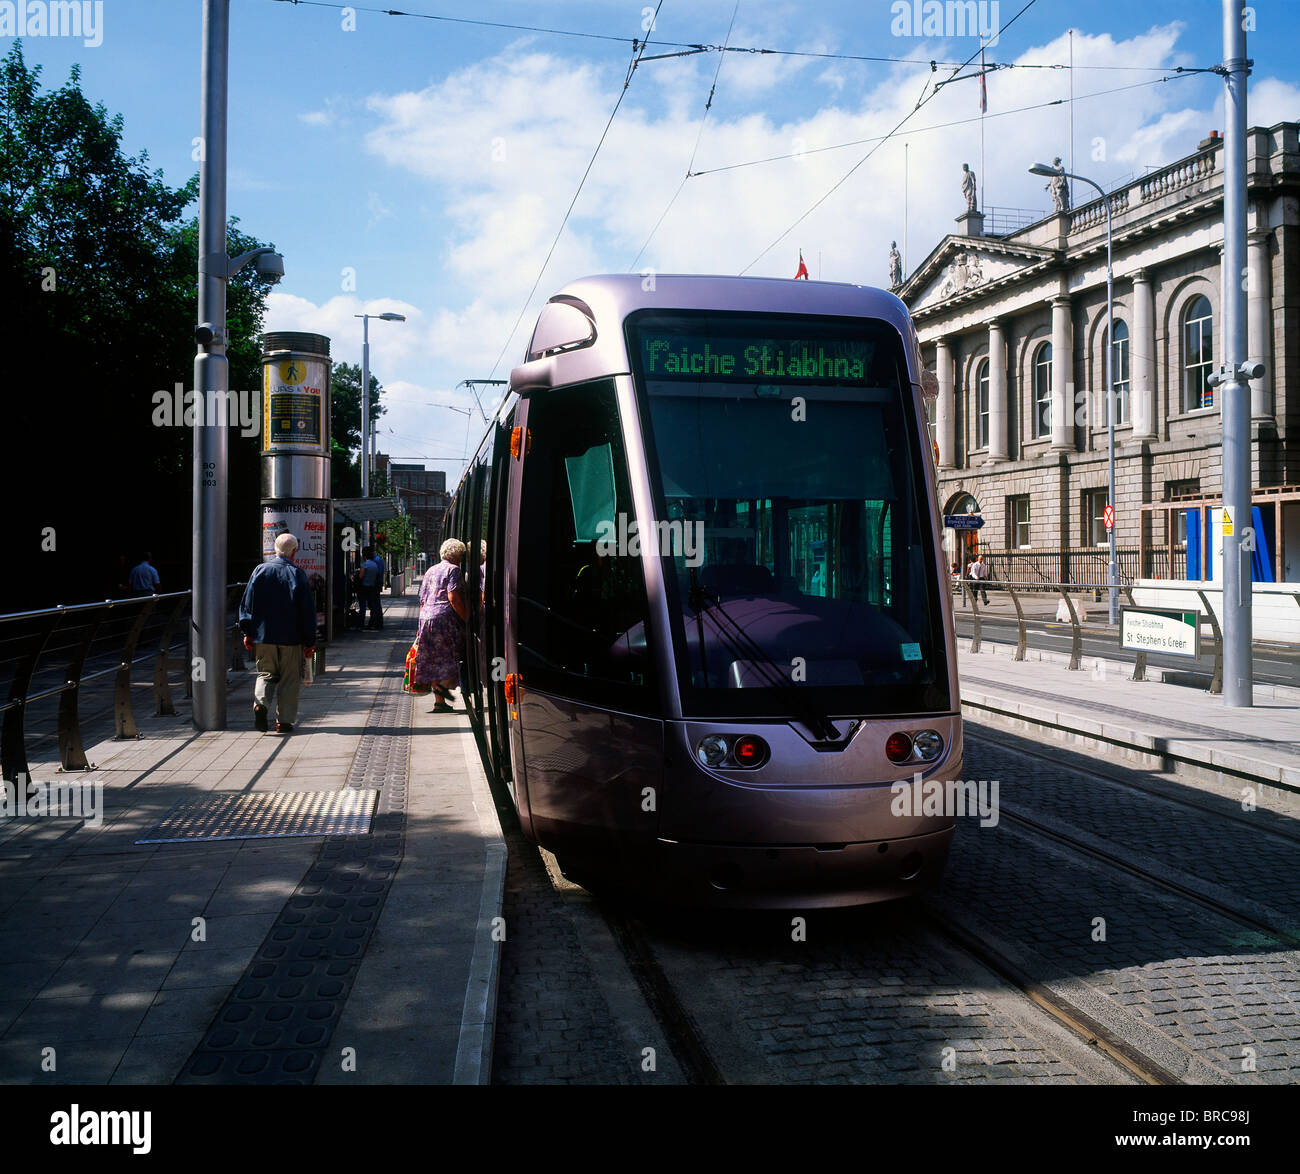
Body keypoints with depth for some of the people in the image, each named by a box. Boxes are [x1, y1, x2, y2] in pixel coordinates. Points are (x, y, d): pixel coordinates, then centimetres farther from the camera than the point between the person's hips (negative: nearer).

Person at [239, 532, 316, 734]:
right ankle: (284, 721, 8)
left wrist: (248, 633, 8)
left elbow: (246, 603, 2)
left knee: (266, 673, 16)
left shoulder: (260, 571, 1)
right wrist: (310, 641, 0)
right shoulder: (298, 574, -7)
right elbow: (308, 611, -6)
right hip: (290, 638, -2)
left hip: (263, 636, 3)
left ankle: (260, 703, -10)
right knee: (289, 679, 7)